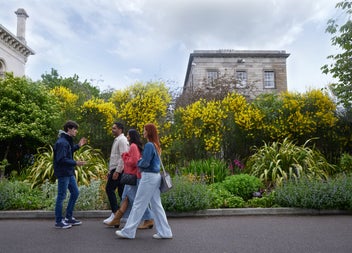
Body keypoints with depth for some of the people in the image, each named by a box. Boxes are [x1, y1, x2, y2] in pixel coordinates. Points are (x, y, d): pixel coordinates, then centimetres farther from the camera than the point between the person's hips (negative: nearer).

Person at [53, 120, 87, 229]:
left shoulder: (67, 141, 12)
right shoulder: (62, 142, -19)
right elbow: (61, 159, -24)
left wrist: (78, 145, 15)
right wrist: (75, 163, -26)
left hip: (69, 173, 10)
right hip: (63, 173, -10)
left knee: (75, 193, 15)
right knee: (61, 196, 0)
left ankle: (69, 218, 26)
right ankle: (58, 221, 14)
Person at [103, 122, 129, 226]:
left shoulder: (122, 140, -12)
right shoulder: (117, 140, 19)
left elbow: (123, 157, -20)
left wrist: (117, 171, -23)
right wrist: (110, 171, 21)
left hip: (118, 170, -9)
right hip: (116, 169, 9)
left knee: (109, 189, -6)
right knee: (121, 191, 10)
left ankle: (115, 212, -2)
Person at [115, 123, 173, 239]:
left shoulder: (149, 145, -15)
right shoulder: (156, 145, 12)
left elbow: (145, 163, -18)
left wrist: (138, 162, 2)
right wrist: (141, 162, 7)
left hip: (149, 176, -9)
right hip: (156, 176, 9)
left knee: (138, 204, 1)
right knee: (156, 205, 12)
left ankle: (128, 231, 12)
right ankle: (164, 232, 17)